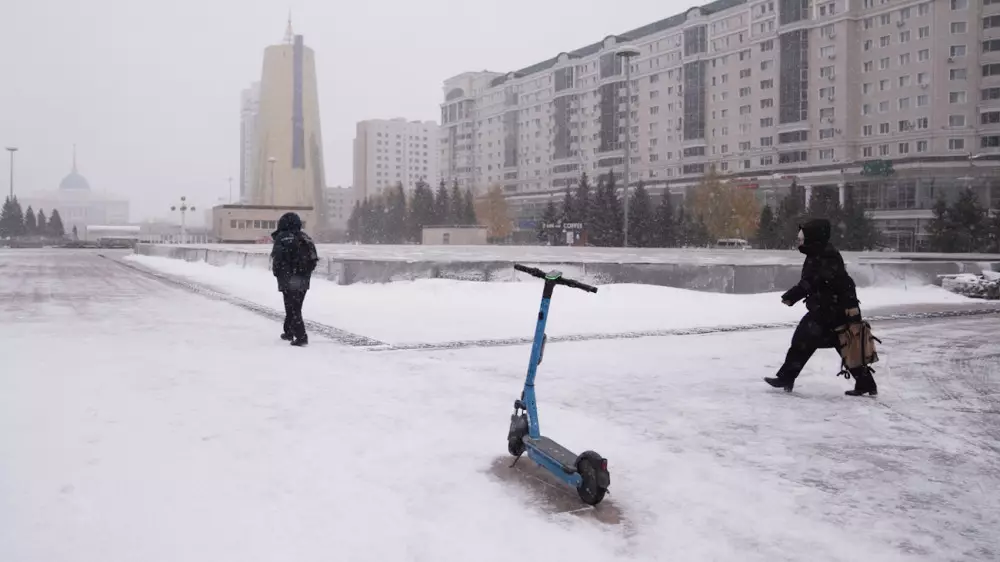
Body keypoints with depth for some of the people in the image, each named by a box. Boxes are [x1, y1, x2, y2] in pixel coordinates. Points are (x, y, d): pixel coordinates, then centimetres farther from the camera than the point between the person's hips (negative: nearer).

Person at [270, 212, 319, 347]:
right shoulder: (306, 238, 11)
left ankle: (301, 336, -12)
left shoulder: (282, 238, -10)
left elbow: (277, 259, -16)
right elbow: (314, 259, 12)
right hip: (303, 280, 7)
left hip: (289, 280, -7)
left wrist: (277, 273, -1)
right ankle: (289, 332, 31)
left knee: (292, 308, -4)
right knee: (296, 307, 19)